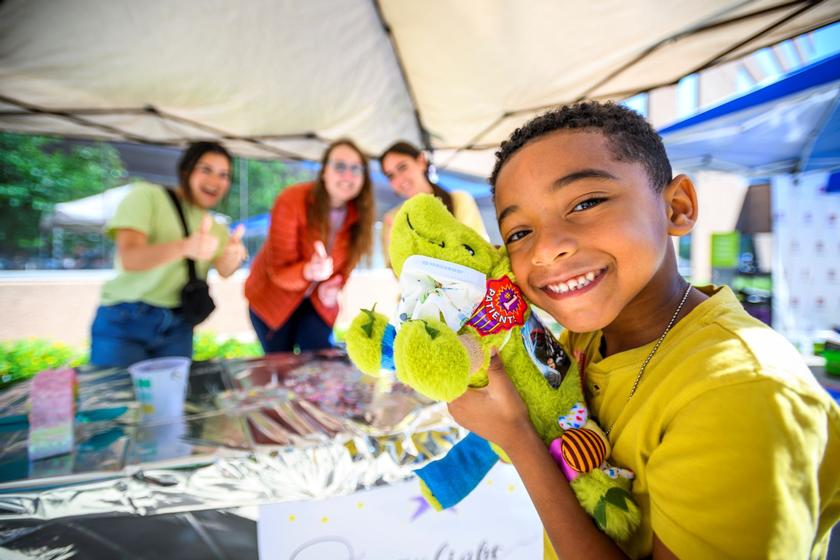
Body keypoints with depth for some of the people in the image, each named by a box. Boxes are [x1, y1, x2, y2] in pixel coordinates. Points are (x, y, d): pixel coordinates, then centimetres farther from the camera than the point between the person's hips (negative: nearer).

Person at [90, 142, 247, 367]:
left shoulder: (214, 227, 10)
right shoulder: (147, 195, -6)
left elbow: (224, 270, -8)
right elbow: (129, 258, -21)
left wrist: (233, 255, -32)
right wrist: (185, 247, -39)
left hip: (178, 327, 4)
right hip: (126, 320, -4)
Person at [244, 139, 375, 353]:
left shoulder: (360, 214, -12)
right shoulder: (292, 201, -25)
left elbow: (344, 264, 1)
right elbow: (278, 270, -27)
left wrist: (330, 291, -18)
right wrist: (309, 271, -48)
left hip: (317, 301, 3)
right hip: (273, 298, -2)